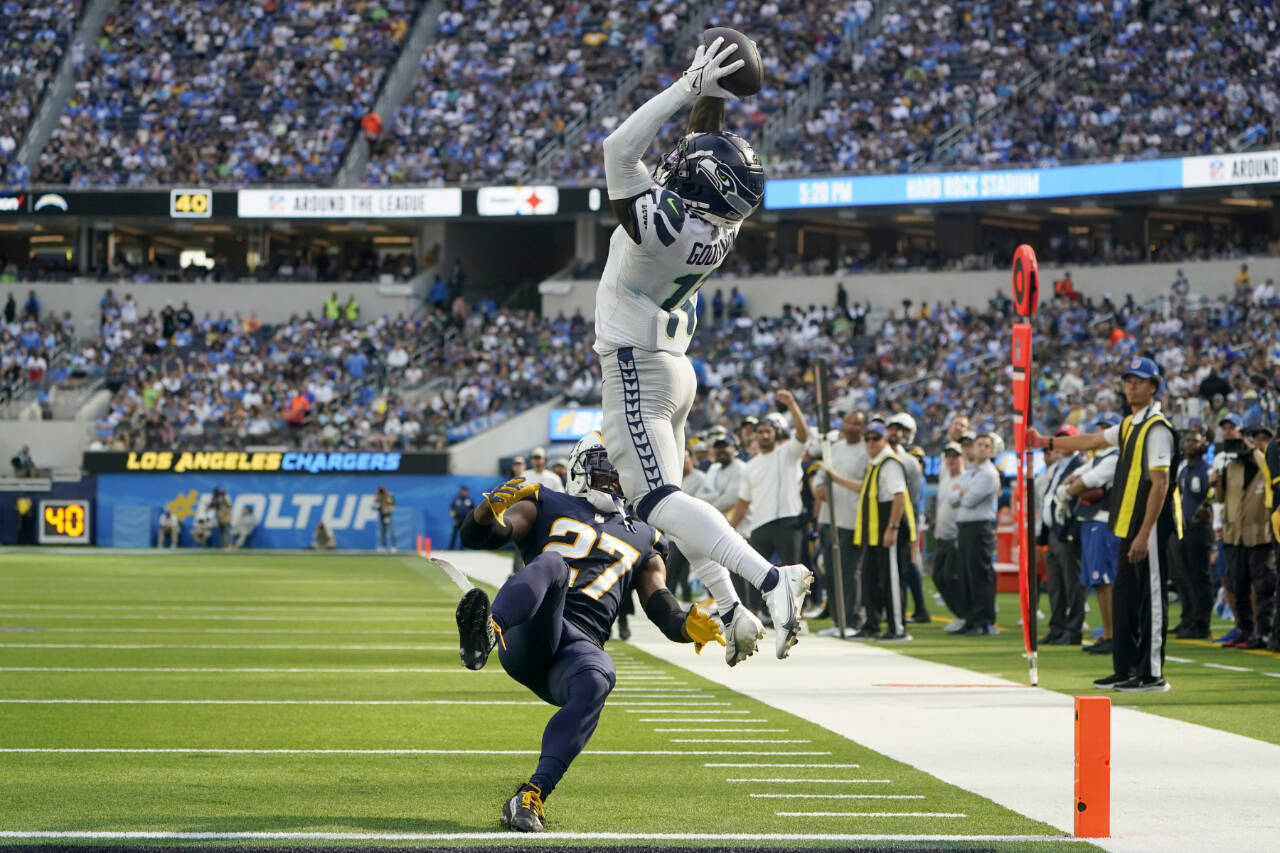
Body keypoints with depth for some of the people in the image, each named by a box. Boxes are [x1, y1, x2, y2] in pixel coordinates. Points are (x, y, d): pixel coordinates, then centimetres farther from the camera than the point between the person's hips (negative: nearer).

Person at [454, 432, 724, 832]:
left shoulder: (642, 540, 31)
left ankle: (530, 798, -41)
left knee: (596, 681, -36)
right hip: (528, 635, -2)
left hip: (578, 646, 2)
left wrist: (689, 626, 0)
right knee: (552, 564, -34)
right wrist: (490, 508, -14)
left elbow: (664, 610, 23)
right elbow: (477, 535, 9)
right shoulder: (547, 507, 23)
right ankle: (486, 632, -67)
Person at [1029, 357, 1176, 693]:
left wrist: (1144, 535, -22)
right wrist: (1046, 442, 38)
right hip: (1127, 527, 10)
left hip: (1149, 527, -10)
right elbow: (1092, 441, 32)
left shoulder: (1156, 428, -13)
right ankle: (1125, 670, 19)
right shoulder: (1129, 425, 16)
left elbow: (1160, 484, -19)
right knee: (1124, 598, 12)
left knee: (1151, 598, -6)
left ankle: (1153, 674, -5)